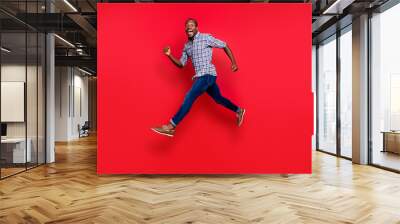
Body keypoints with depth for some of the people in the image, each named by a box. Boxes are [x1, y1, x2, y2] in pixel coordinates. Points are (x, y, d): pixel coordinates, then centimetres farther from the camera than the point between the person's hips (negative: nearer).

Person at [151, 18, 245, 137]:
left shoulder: (206, 38, -4)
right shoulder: (187, 46, 16)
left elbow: (225, 46, 1)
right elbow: (181, 64, 16)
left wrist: (233, 63, -4)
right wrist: (169, 55, 0)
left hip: (207, 74, -8)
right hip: (201, 76, 8)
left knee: (189, 97, -17)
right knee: (218, 99, 18)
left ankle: (171, 127, -19)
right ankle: (238, 111, 40)